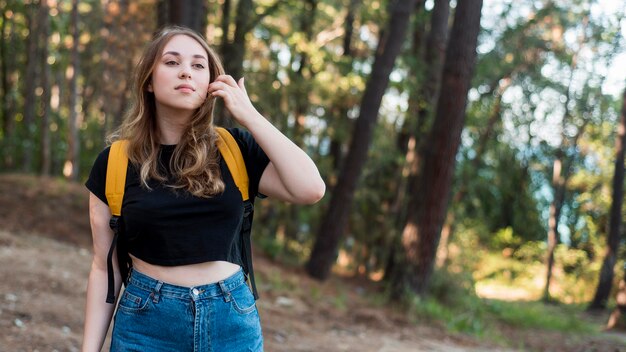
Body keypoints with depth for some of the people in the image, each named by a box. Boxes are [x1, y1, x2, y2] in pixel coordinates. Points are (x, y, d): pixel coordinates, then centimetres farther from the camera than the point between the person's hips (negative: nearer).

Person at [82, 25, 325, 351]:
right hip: (145, 323, -1)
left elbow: (310, 189, -15)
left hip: (231, 321, 1)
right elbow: (104, 267, 2)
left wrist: (248, 115, -11)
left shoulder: (235, 149, 0)